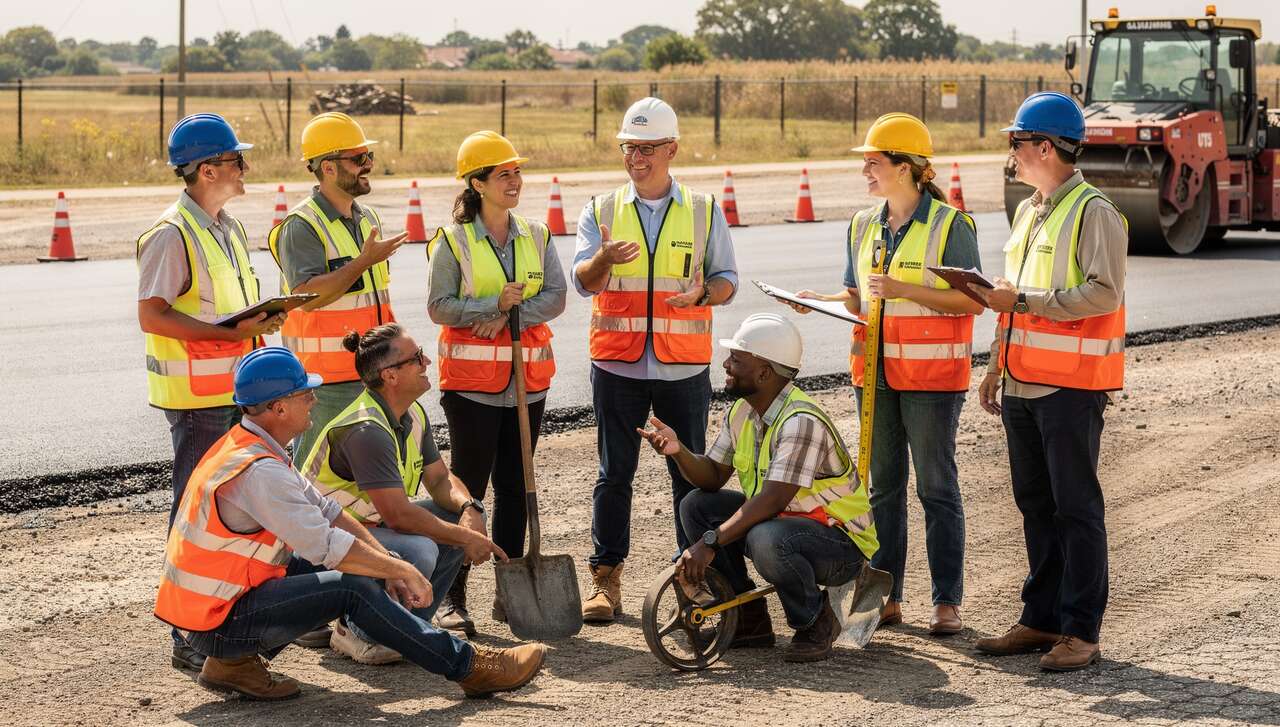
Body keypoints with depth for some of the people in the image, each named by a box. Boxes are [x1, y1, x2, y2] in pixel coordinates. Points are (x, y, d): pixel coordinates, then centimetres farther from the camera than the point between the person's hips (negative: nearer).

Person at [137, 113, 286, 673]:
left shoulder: (229, 228, 15)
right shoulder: (172, 234, -15)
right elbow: (152, 315, -21)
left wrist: (261, 319, 9)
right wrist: (229, 332, -24)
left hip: (234, 390, 9)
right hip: (196, 395, -9)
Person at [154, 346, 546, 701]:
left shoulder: (247, 445, 8)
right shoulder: (259, 472, -25)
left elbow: (325, 511, 11)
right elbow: (327, 546, -25)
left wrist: (389, 563, 2)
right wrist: (401, 570, -13)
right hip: (216, 623, -10)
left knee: (367, 566, 8)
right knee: (353, 587, -18)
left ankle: (237, 662, 7)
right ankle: (469, 665, -9)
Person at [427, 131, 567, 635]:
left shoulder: (536, 237, 8)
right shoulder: (453, 241, -3)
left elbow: (555, 297, -1)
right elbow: (439, 306, -8)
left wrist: (510, 316, -16)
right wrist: (495, 303, -19)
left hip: (528, 381, 4)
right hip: (471, 381, -4)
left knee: (515, 486, 8)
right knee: (468, 486, -3)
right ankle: (453, 598, 1)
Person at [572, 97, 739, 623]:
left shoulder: (704, 211, 7)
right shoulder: (601, 211, 7)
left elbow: (727, 279, 7)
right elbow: (584, 280, -5)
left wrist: (703, 292, -16)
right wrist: (604, 258, -28)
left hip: (683, 367, 0)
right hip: (617, 365, 0)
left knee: (690, 473, 5)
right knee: (614, 473, 2)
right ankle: (605, 579, 8)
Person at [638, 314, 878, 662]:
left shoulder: (802, 421, -26)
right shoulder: (742, 413, 3)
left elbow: (772, 499, -33)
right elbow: (712, 477, 7)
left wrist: (710, 542, -36)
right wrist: (678, 451, -14)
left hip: (842, 544, -9)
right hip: (782, 520, 9)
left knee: (766, 540, -38)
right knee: (696, 506, -3)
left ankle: (816, 622, -9)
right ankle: (750, 618, 5)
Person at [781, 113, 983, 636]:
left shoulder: (950, 225, -9)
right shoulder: (864, 226, 10)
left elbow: (972, 300, -13)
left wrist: (904, 289, -21)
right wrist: (821, 301, -2)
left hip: (932, 376, -6)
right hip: (875, 374, 6)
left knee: (937, 487, 0)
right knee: (883, 486, 10)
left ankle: (947, 601, 5)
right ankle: (885, 595, 17)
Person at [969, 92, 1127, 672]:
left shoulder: (1094, 213, -10)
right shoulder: (1028, 211, 17)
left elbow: (1104, 294, -20)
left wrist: (1022, 301, -20)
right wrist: (996, 364, 20)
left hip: (1071, 386, -8)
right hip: (1023, 384, 8)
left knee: (1076, 506, -4)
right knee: (1035, 504, 12)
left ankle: (1081, 631, 0)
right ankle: (1041, 619, 20)